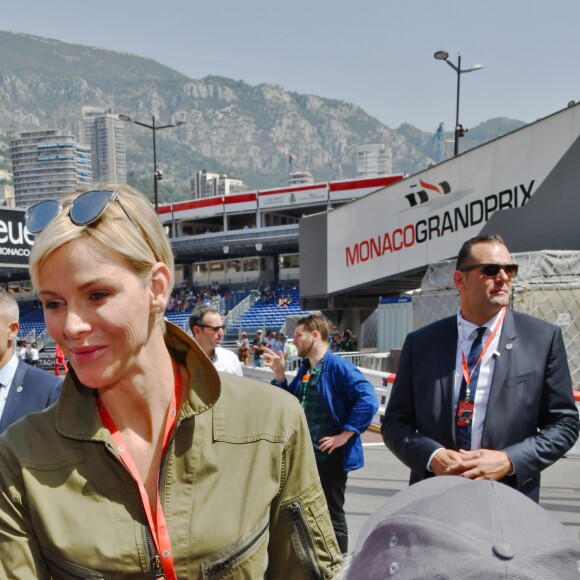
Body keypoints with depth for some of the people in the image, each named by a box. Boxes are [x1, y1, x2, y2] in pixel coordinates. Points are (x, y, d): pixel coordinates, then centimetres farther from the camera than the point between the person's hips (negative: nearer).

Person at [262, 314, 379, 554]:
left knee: (333, 516, 5)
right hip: (307, 455, 9)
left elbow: (368, 400, -25)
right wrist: (279, 374, 4)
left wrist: (345, 435, -22)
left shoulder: (338, 366, -18)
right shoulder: (305, 369, 9)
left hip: (331, 455, -9)